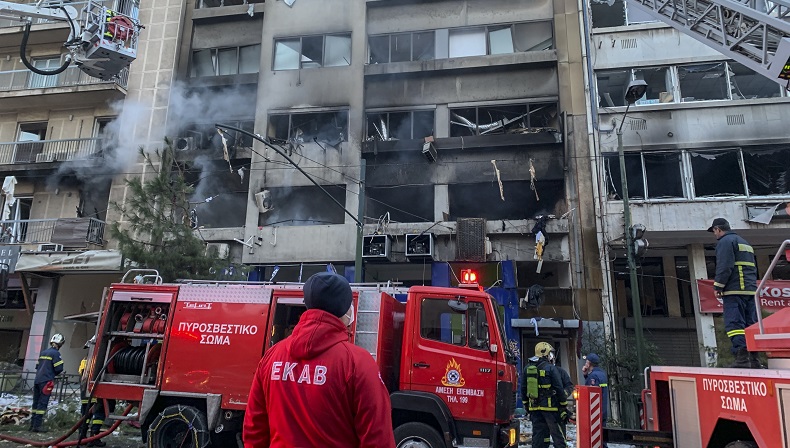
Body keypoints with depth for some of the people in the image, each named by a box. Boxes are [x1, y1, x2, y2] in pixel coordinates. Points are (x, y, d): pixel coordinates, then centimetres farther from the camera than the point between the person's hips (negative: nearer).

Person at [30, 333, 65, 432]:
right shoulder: (55, 353, -9)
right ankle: (37, 426, -9)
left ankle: (32, 424, 17)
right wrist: (54, 374, 8)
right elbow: (59, 368, -12)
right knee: (42, 403, -7)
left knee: (36, 402, 12)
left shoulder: (43, 352, 16)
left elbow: (37, 366, 21)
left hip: (37, 380, 8)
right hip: (46, 381, -8)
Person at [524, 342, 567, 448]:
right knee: (558, 435, 1)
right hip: (550, 407, -5)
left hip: (534, 407, 6)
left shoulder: (528, 368, 9)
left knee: (538, 434, 11)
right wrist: (564, 406, -2)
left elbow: (524, 389, 13)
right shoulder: (551, 368, -9)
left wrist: (526, 405, 20)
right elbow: (559, 389, -9)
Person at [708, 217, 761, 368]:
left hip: (734, 290, -9)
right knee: (750, 326, 7)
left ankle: (742, 359, -20)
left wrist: (718, 286, -10)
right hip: (751, 290, 9)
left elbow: (724, 267, -15)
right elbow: (753, 268, 26)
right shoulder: (744, 242, 26)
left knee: (734, 324, -12)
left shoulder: (725, 241, -4)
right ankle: (755, 360, 5)